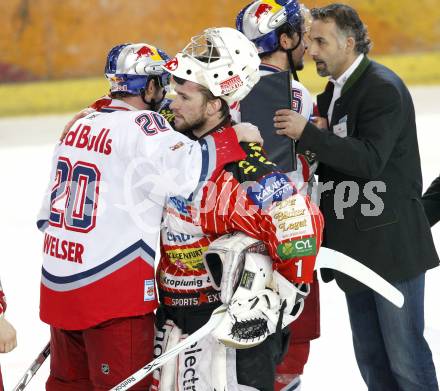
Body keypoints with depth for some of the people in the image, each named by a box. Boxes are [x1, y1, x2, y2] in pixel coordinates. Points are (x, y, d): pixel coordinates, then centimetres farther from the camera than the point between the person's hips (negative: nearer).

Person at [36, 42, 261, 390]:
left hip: (57, 283, 8)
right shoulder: (140, 126, -11)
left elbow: (48, 212, 19)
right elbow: (184, 168, -30)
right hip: (114, 292, -8)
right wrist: (233, 139, -17)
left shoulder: (80, 126, 14)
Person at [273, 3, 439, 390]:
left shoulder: (383, 88, -15)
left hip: (391, 242, -9)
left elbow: (370, 159, -25)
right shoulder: (335, 90, 13)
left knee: (405, 357, -4)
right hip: (357, 245, 9)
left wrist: (308, 133, -29)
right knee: (370, 359, 14)